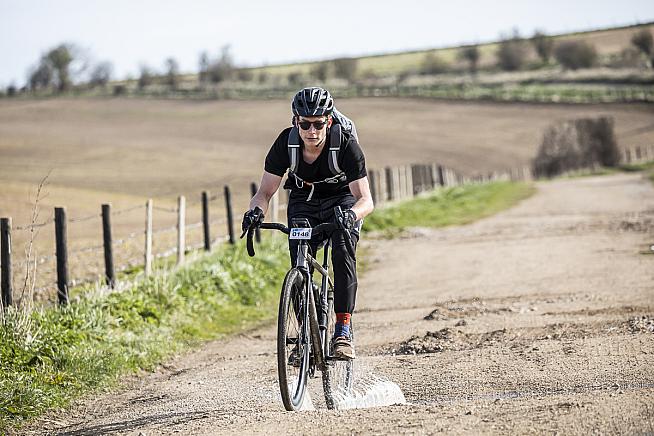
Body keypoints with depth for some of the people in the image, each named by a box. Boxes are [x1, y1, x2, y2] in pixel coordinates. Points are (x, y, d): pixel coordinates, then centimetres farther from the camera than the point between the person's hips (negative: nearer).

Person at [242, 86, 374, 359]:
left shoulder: (345, 144, -31)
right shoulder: (286, 143, -25)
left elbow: (366, 200, -34)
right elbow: (265, 191, -20)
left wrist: (351, 214, -56)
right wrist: (256, 210, -42)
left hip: (342, 200, -2)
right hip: (303, 201, 2)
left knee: (342, 253, -26)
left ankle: (343, 331, -23)